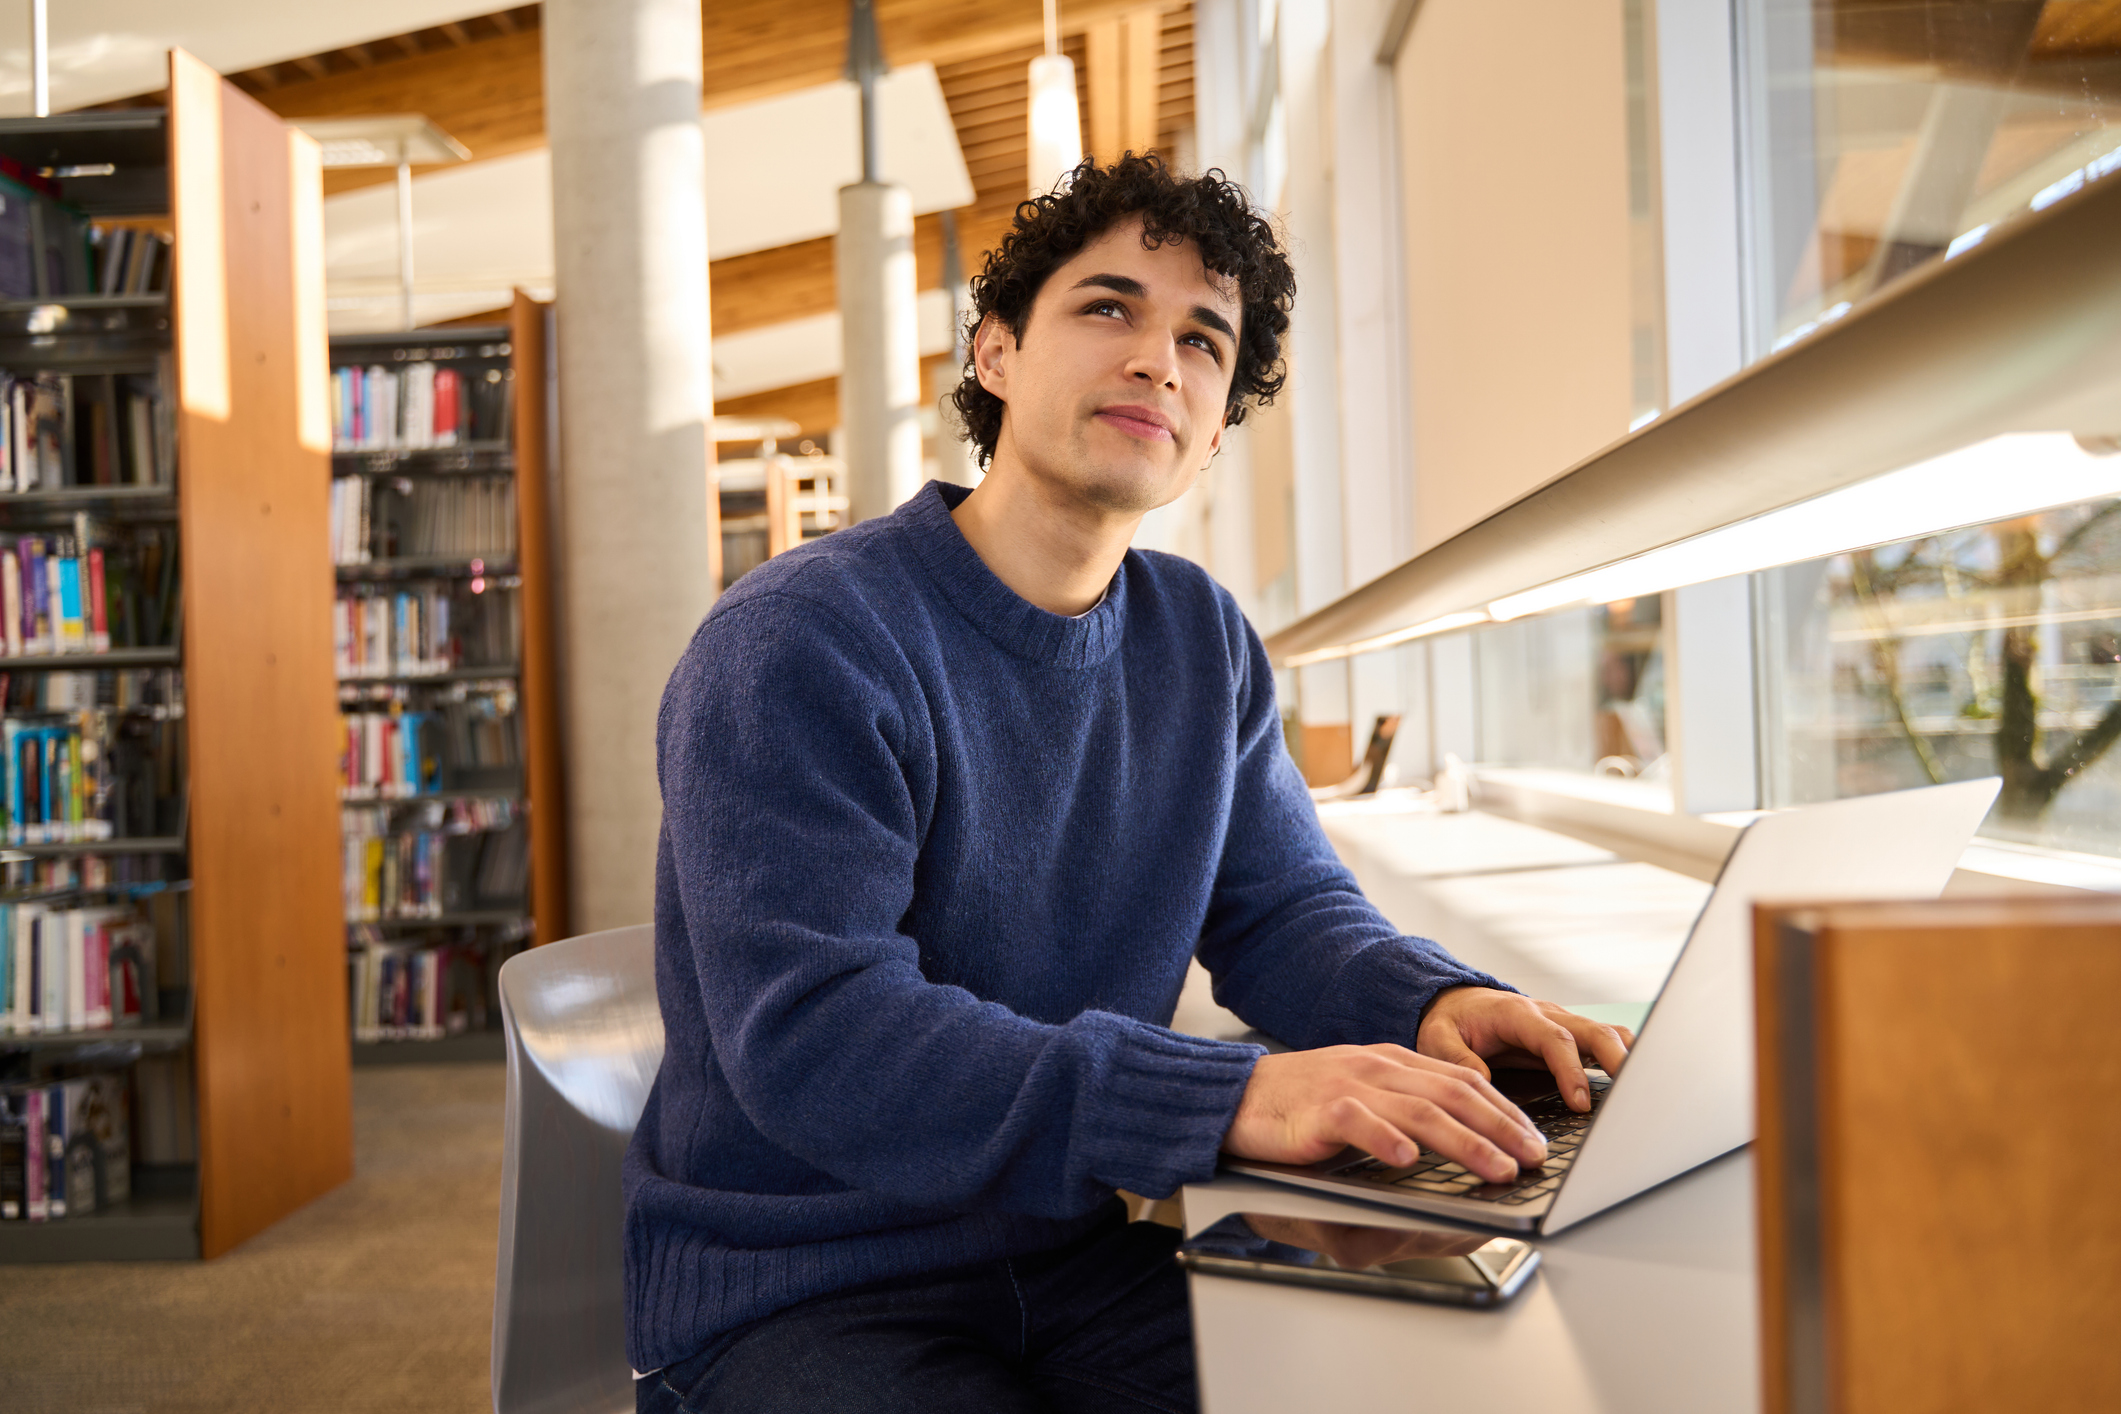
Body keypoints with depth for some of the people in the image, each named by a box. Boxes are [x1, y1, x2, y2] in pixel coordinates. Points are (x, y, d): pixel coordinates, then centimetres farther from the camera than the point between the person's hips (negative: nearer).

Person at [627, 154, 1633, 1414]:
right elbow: (815, 1037, -28)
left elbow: (1283, 906, 7)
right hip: (795, 1296, -5)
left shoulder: (1206, 644, 5)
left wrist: (1429, 1003, -16)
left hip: (1075, 1258, 6)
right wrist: (1234, 1097, -37)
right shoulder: (798, 645, -18)